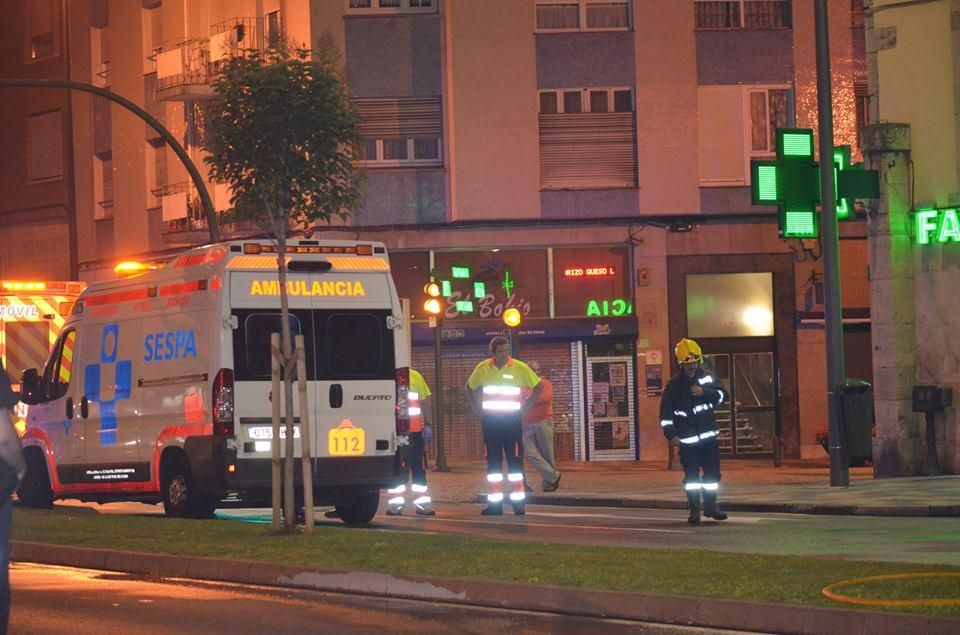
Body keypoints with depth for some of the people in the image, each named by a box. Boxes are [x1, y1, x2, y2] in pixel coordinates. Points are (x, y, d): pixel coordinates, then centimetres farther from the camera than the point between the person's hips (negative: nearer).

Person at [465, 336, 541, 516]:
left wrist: (525, 408, -3)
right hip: (490, 421, 2)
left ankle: (518, 501, 0)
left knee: (515, 460, -4)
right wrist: (477, 410, 8)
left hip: (512, 420, -2)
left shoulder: (520, 368, -5)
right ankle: (494, 503, 8)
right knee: (493, 462, 4)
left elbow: (538, 386, 2)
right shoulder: (483, 368, 2)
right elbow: (470, 388, 18)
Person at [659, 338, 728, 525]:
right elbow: (666, 412, -4)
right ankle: (694, 510, 6)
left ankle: (711, 506, 22)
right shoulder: (673, 385, -3)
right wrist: (671, 433, -14)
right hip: (687, 438, -3)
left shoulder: (707, 378, 5)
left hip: (708, 435, 3)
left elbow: (722, 396, 1)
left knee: (712, 473, 7)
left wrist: (704, 392, -15)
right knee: (691, 476, -2)